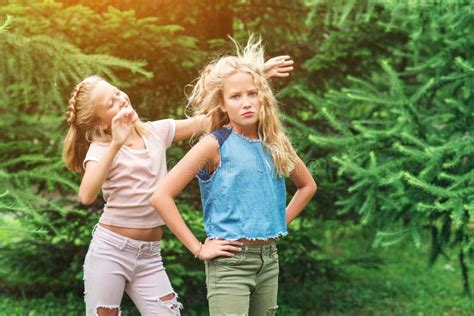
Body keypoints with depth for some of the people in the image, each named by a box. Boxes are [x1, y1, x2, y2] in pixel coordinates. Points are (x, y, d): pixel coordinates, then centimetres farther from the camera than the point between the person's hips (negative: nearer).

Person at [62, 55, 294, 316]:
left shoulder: (157, 132, 4)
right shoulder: (100, 149, -9)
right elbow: (87, 196, -28)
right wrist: (115, 145, -36)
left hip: (149, 256, 4)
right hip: (109, 251, -4)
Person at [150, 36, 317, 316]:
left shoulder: (275, 142, 6)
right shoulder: (214, 145, -10)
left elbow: (308, 185, 24)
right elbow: (161, 196, -15)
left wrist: (280, 223, 12)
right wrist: (198, 248, -14)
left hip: (269, 259, 6)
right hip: (230, 262, -6)